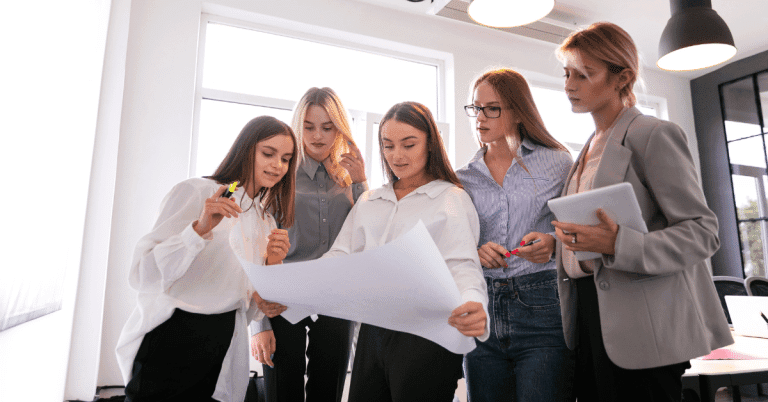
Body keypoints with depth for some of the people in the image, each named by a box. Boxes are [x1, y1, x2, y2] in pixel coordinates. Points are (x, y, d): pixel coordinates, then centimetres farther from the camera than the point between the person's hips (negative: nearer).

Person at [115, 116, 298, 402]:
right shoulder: (196, 192, -9)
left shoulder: (267, 222, 9)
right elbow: (143, 276, -17)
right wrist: (200, 228, -28)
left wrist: (271, 265, -6)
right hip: (170, 336, -5)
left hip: (224, 344, 5)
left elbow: (247, 305, 12)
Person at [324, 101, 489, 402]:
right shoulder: (369, 202, 15)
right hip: (372, 331, 5)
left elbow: (461, 264, -12)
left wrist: (473, 303, -34)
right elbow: (339, 257, 9)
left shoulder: (451, 199, 0)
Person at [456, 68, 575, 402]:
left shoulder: (557, 162, 5)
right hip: (481, 312, 3)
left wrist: (553, 242, -13)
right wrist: (473, 253, -8)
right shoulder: (463, 179, 11)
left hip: (542, 310, -2)